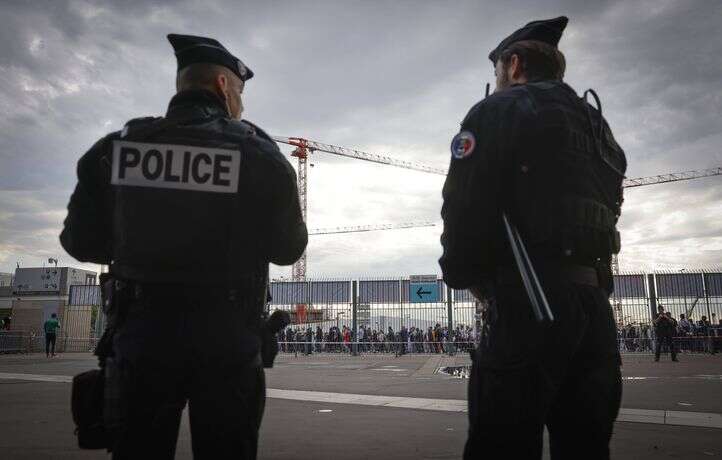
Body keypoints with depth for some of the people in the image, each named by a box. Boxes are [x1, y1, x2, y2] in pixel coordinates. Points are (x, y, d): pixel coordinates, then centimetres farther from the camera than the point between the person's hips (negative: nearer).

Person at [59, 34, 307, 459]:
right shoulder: (257, 153, -8)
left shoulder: (115, 147, 0)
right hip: (227, 343, -2)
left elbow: (83, 242, 6)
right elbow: (288, 248, 0)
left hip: (141, 338, 2)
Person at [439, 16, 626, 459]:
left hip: (533, 300, -8)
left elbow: (465, 207, -11)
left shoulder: (499, 111, 1)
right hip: (594, 297, 8)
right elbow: (601, 213, 19)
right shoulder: (597, 127, 24)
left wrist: (463, 276, 5)